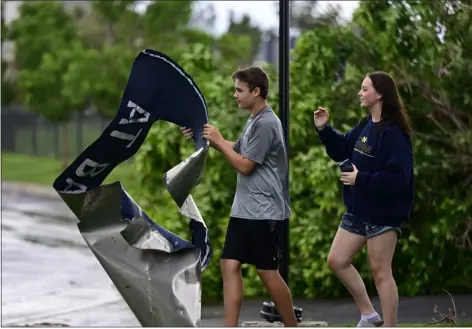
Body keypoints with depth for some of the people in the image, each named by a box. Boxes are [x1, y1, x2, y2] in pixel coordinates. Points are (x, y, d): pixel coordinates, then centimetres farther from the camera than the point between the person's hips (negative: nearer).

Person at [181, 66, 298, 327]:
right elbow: (237, 150, 27)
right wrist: (204, 137, 16)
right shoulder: (254, 121, 13)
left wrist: (218, 141, -8)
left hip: (264, 212, -9)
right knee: (229, 265, 1)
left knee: (267, 271, -1)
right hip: (243, 210, 9)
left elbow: (245, 166, -16)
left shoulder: (266, 124, -17)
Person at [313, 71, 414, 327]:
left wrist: (361, 179, -26)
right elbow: (341, 150, 21)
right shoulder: (365, 126, 7)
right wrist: (323, 129, 6)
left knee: (380, 272, -2)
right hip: (358, 210, 9)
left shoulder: (393, 133, -21)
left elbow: (398, 177, -27)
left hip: (384, 213, -9)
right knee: (337, 261, 12)